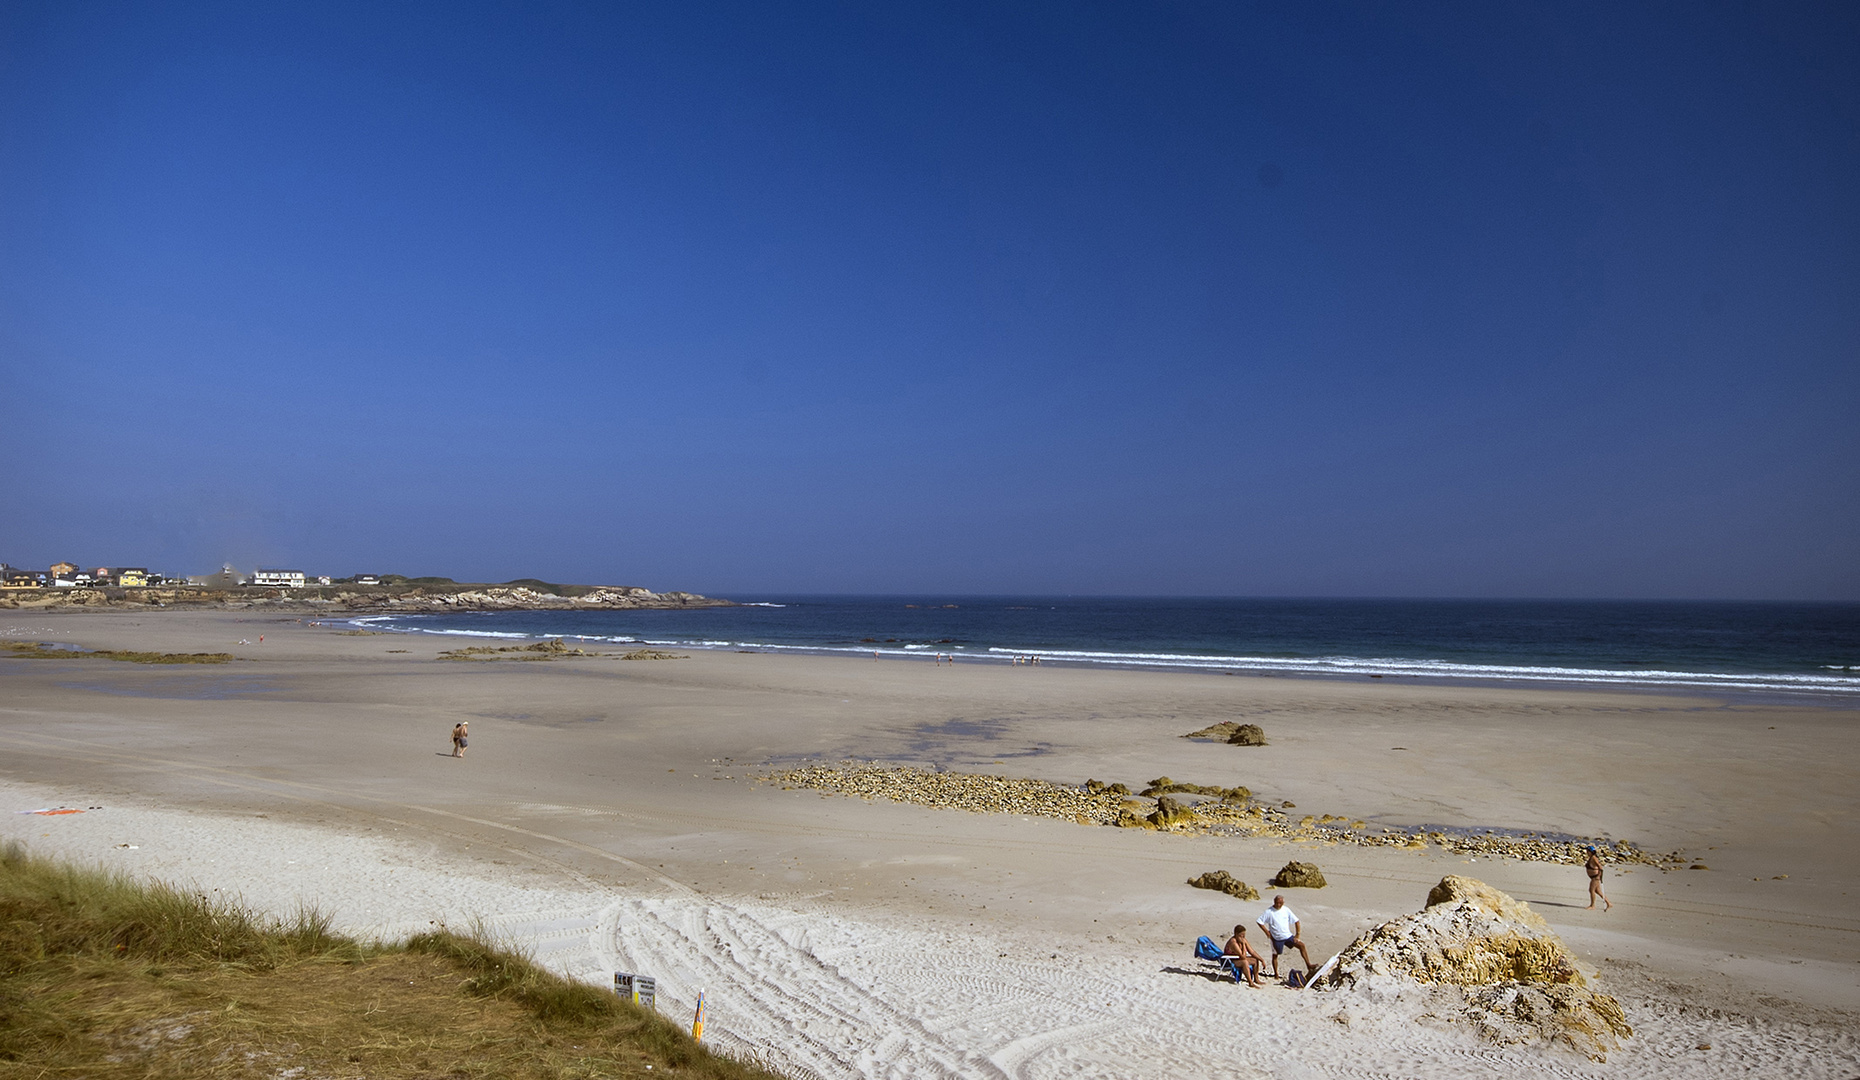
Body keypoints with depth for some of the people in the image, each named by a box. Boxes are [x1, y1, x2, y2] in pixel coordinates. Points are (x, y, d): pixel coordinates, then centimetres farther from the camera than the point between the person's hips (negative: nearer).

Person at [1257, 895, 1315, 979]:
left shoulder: (1286, 910, -1)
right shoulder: (1269, 911, -10)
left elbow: (1296, 921, 7)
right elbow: (1260, 921, -9)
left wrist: (1297, 934, 1)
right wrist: (1267, 932, -12)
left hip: (1288, 936, 3)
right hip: (1276, 938, -3)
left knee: (1301, 945, -13)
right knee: (1275, 955, 5)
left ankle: (1308, 965, -9)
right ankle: (1276, 974, 21)